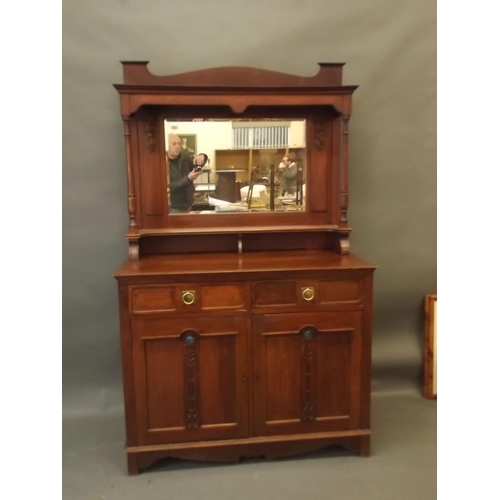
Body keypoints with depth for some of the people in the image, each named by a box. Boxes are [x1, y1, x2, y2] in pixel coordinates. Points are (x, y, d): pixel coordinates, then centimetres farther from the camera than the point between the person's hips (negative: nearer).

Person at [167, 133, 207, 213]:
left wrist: (201, 156, -30)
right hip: (172, 209, -5)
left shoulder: (184, 160, 8)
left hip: (187, 207, 5)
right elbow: (169, 187, -18)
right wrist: (188, 179, -28)